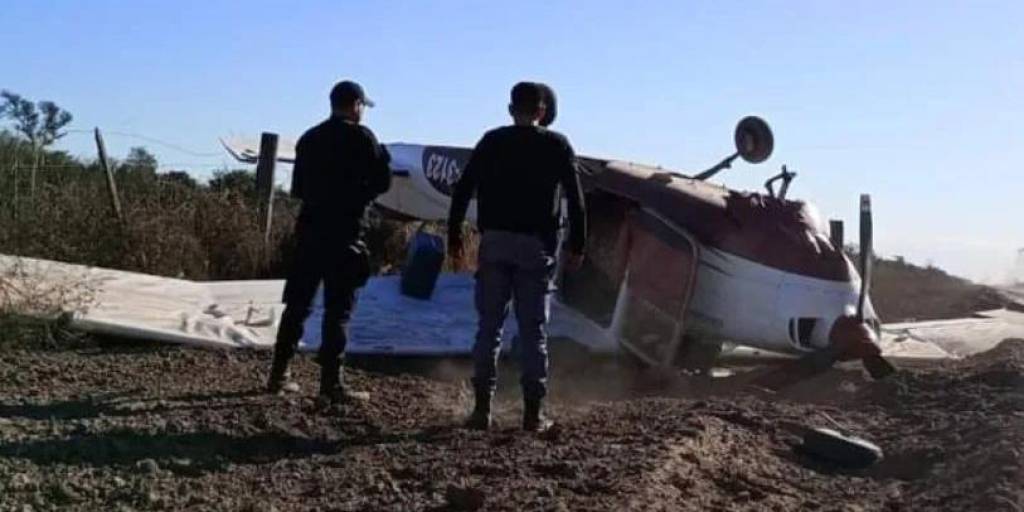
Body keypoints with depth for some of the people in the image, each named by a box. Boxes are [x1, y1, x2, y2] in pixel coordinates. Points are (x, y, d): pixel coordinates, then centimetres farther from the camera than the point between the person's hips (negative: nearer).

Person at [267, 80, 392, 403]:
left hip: (309, 229, 6)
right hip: (343, 233, -6)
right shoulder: (361, 137, -5)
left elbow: (298, 188, 18)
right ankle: (331, 382, -4)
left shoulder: (309, 139, 15)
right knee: (338, 308, -3)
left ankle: (279, 375, 16)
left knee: (297, 303, 12)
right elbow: (382, 182, -7)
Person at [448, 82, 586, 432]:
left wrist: (454, 237, 8)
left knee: (489, 327, 6)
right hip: (536, 245, -1)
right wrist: (576, 245, 4)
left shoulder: (492, 141, 7)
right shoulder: (556, 145, 4)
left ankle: (482, 408, 3)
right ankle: (533, 412, 4)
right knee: (533, 331, 3)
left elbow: (463, 190, 4)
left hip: (494, 242, 1)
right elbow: (575, 198, 0)